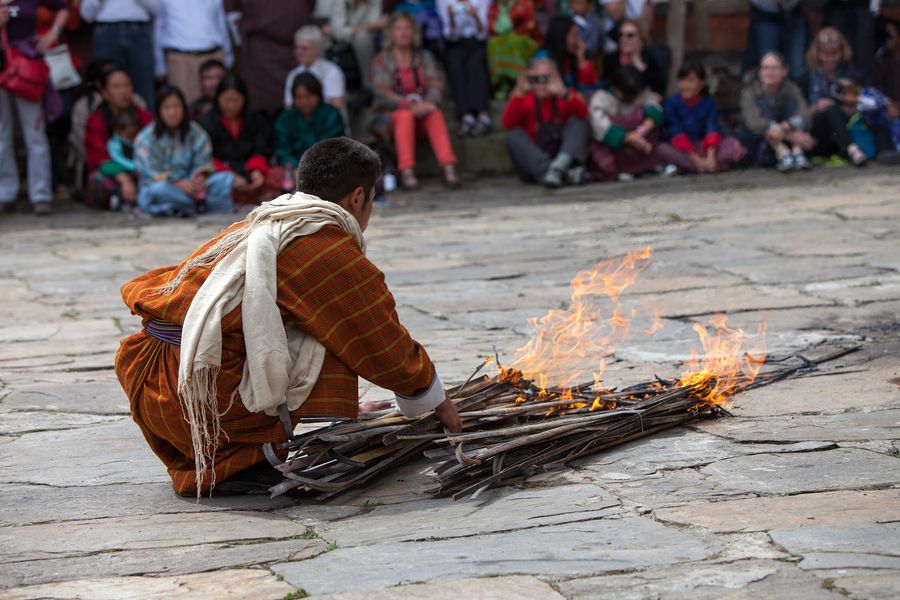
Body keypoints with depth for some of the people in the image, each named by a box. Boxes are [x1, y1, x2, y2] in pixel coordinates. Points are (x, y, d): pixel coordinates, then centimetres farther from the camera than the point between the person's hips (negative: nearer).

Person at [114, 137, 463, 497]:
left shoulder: (252, 227, 24)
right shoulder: (334, 251, -1)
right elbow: (388, 348, 8)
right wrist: (438, 403, 28)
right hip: (219, 403, -7)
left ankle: (201, 464, 19)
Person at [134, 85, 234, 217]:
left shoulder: (195, 132, 7)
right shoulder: (146, 138, -5)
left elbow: (203, 163, 2)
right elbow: (148, 172, -14)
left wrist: (199, 178, -22)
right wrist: (180, 184, -26)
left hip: (189, 185, 4)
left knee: (226, 178, -15)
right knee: (160, 190, -40)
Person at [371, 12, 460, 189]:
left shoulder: (424, 57, 14)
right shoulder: (381, 60, 4)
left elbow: (436, 85, 1)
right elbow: (383, 92, -10)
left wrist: (427, 104, -21)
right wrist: (410, 105, -25)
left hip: (422, 108, 2)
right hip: (392, 113, -2)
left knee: (435, 114, -31)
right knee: (405, 116, -36)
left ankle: (448, 168, -45)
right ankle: (406, 172, -45)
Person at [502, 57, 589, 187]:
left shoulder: (564, 97, 6)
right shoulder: (525, 100, 4)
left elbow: (582, 113, -16)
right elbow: (508, 125, -15)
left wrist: (563, 93, -34)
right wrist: (518, 94, -28)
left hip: (562, 155, 0)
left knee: (577, 121, -14)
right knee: (513, 135, -21)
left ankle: (562, 164, -41)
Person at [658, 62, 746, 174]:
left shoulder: (709, 102, -1)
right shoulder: (672, 103, -7)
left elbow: (712, 130, -15)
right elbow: (677, 135, -15)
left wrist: (710, 156, -32)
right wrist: (696, 158, -26)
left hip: (705, 147, 2)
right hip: (682, 150, -2)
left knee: (733, 144, -23)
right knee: (663, 149, -34)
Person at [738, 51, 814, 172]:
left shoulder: (792, 90, -1)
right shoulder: (750, 93, -8)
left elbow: (804, 117, -18)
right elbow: (754, 122, -27)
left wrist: (785, 127, -39)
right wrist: (791, 136, -35)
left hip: (787, 144, 2)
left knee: (792, 103, -14)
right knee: (763, 104, -21)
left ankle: (798, 152, -34)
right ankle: (782, 154, -41)